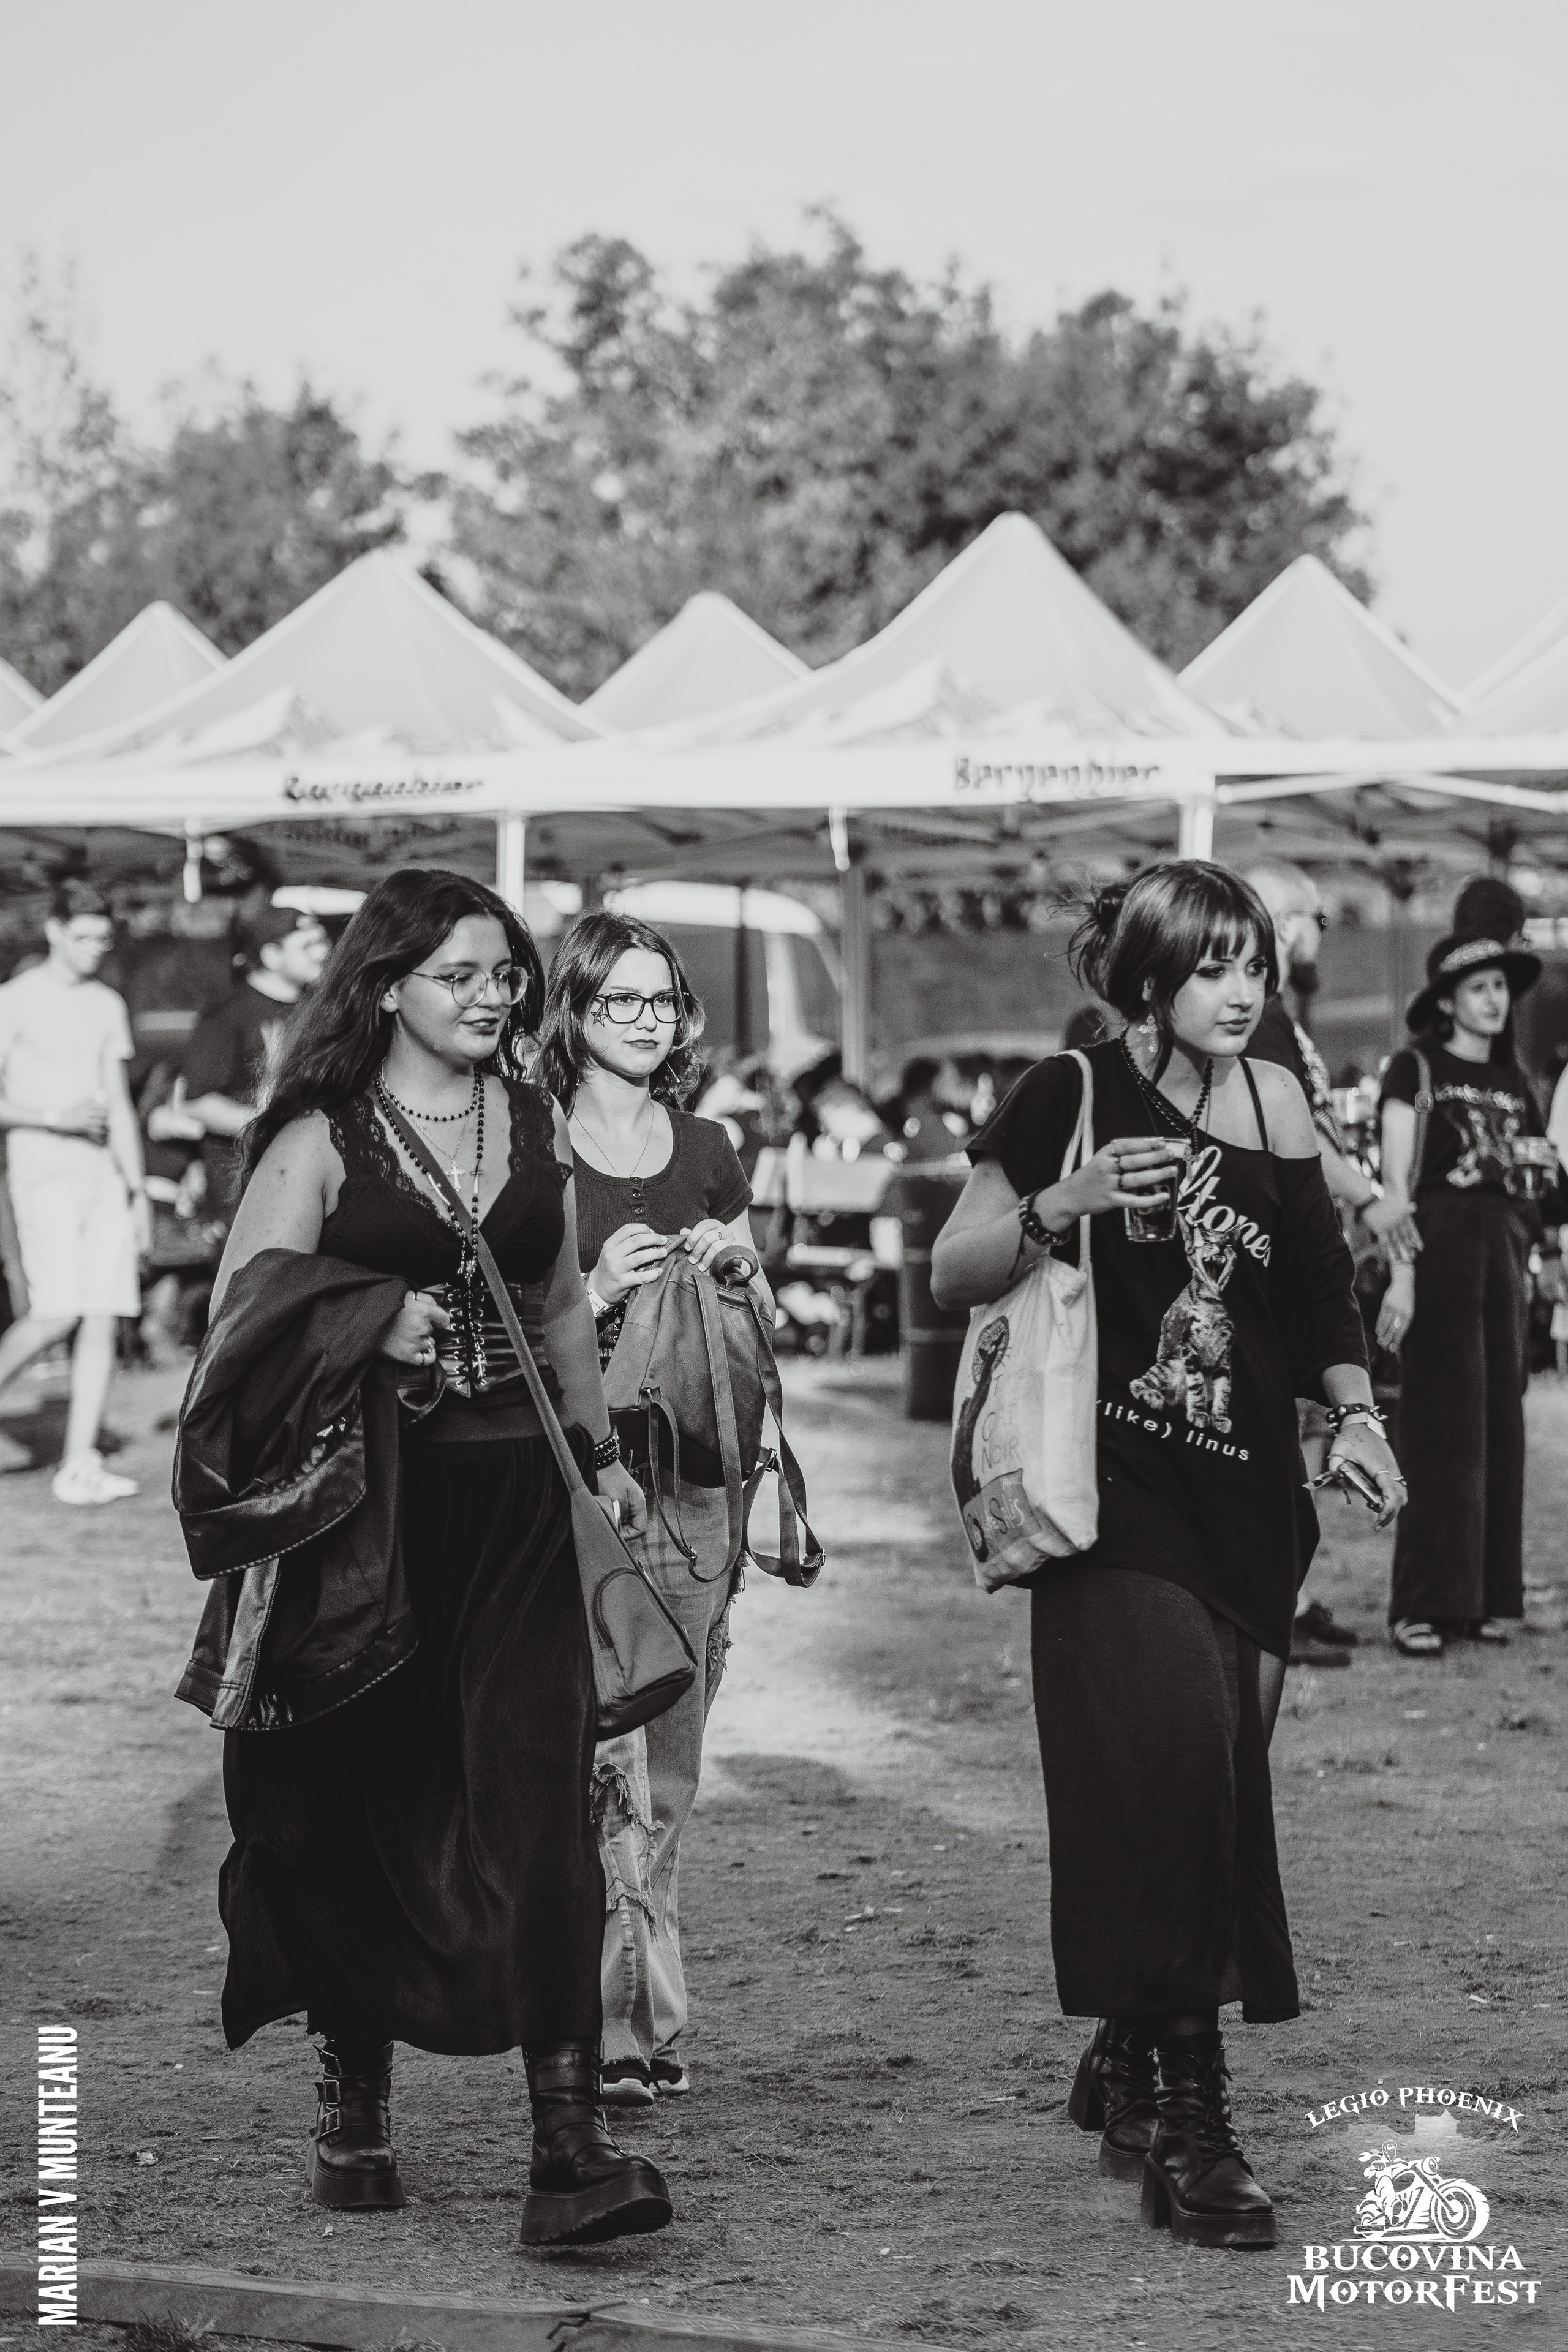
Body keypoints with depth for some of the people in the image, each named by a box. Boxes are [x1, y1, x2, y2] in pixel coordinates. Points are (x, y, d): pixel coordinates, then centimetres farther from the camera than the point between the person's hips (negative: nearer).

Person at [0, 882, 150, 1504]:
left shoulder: (107, 1005, 15)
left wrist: (137, 1188, 15)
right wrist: (53, 1119, -16)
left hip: (104, 1177, 6)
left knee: (103, 1317, -3)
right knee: (57, 1313, -19)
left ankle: (80, 1464, -2)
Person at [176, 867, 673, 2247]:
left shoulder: (535, 1125, 12)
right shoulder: (322, 1137, -1)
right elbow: (245, 1306, -8)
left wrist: (603, 1453, 20)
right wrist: (372, 1320, -22)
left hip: (515, 1496, 3)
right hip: (368, 1506, -2)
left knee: (539, 1798, -9)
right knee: (362, 1808, 5)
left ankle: (571, 2142, -13)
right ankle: (354, 2106, 24)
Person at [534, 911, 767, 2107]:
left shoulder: (708, 1150, 13)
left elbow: (762, 1339, 21)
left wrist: (743, 1270, 1)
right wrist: (593, 1296, -16)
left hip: (691, 1481, 4)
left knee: (668, 1775, 6)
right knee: (604, 1757, -11)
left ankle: (645, 2016, 13)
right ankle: (629, 2018, -6)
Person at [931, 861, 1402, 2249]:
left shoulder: (1272, 1101, 9)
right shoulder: (1071, 1096, -4)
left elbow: (1320, 1286, 17)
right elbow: (952, 1276, -2)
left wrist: (1357, 1412, 3)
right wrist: (1059, 1206, -18)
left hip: (1249, 1503, 5)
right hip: (1117, 1493, -5)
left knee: (1210, 1787, 6)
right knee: (1172, 1748, -19)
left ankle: (1126, 2066, 27)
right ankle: (1188, 2120, -16)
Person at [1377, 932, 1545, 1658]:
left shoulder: (1511, 1080, 15)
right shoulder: (1416, 1070, -3)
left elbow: (1520, 1177, 17)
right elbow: (1396, 1181, -8)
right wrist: (1401, 1273, -16)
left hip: (1503, 1248, 6)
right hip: (1442, 1244, -6)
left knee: (1499, 1421, 5)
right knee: (1442, 1426, -8)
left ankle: (1487, 1596, 11)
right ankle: (1423, 1606, -6)